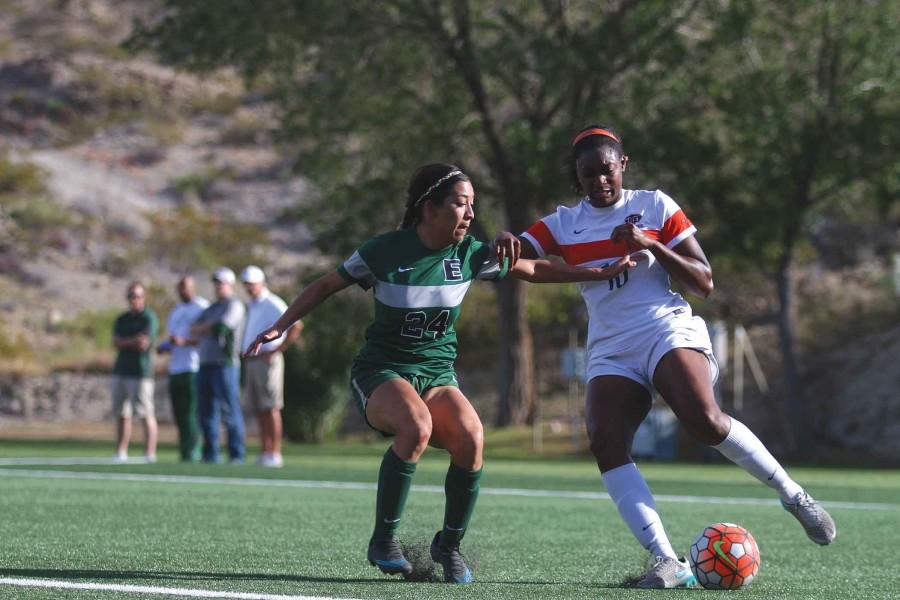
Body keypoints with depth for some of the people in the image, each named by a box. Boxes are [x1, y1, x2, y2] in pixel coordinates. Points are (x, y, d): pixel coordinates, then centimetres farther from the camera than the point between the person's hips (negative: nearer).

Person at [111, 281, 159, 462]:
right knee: (122, 414, 8)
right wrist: (134, 341, -11)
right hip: (121, 371, 7)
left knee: (146, 414, -9)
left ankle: (150, 453, -10)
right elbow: (116, 342, 2)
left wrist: (126, 343, -4)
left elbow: (144, 344, -14)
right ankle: (121, 453, 13)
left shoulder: (149, 318, -3)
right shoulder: (122, 319, 17)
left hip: (141, 371, -7)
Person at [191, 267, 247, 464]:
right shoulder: (211, 308, 24)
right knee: (207, 413, 7)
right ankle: (210, 454, 12)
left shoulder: (234, 305, -1)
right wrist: (210, 328, -3)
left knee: (230, 411, -10)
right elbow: (193, 331, 17)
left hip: (225, 364, -8)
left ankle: (236, 454, -10)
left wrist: (203, 328, 2)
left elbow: (221, 327, -15)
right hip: (205, 364, 8)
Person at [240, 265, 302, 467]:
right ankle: (264, 453, 7)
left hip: (267, 360, -9)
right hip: (251, 362, 9)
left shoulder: (272, 304, -8)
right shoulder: (251, 306, 19)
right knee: (260, 411, 6)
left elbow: (296, 325, -17)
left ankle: (275, 454, -11)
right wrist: (244, 354, 15)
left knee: (271, 408, -9)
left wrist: (278, 349, -17)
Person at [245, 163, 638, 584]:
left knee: (471, 438, -26)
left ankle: (449, 544, -3)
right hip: (381, 372, -4)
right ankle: (383, 540, -20)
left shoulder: (469, 254, -1)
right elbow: (326, 286, 3)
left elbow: (535, 270, 10)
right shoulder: (385, 251, -10)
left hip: (437, 375, 4)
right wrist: (279, 326, -3)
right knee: (416, 427, -36)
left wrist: (603, 273, 6)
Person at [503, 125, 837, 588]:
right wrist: (506, 249, -24)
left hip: (667, 329, -3)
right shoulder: (562, 224, 13)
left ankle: (794, 496, -9)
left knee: (705, 421, -28)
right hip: (609, 350, 3)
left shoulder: (654, 206, 6)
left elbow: (704, 284, 2)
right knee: (605, 443, -22)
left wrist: (651, 245, -11)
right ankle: (667, 562, -26)